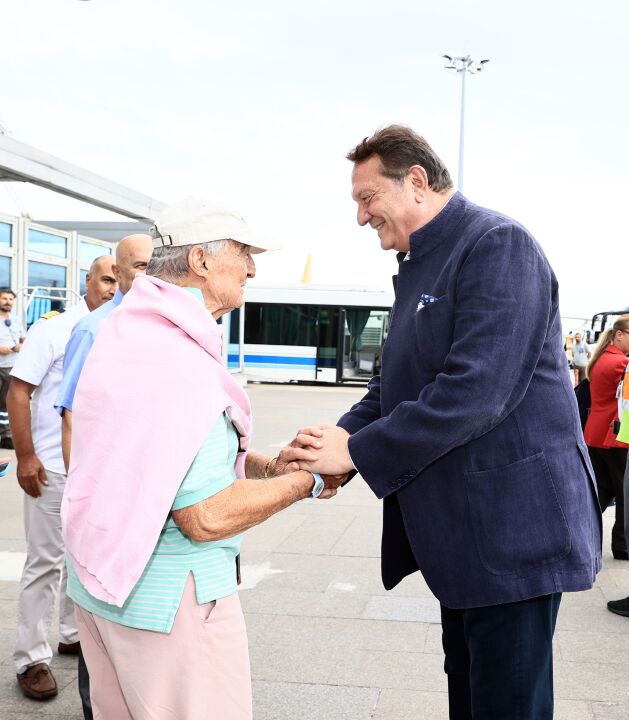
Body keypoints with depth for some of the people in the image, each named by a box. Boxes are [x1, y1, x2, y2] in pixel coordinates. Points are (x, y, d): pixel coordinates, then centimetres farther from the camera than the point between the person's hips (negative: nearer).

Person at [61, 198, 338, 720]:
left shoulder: (123, 329, 6)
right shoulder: (183, 361, -23)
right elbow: (207, 517, -24)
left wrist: (271, 465, 3)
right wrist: (305, 482, -11)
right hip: (171, 595, -9)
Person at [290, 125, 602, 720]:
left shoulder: (498, 245, -16)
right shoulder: (419, 266, 14)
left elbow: (473, 391, -26)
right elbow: (394, 382, 16)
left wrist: (357, 452, -20)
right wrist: (343, 434, -3)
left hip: (512, 527, -9)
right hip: (460, 529, 9)